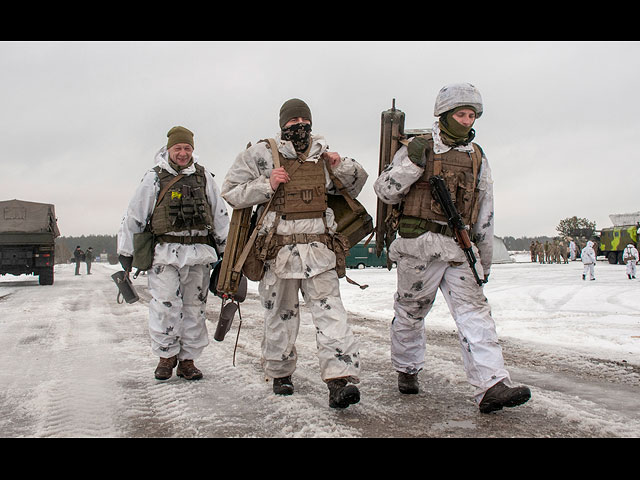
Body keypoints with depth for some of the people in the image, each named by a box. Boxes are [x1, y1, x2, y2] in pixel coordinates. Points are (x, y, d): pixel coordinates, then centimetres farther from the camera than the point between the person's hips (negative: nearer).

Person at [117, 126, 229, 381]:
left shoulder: (203, 176, 11)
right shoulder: (154, 178, 3)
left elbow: (220, 214, 17)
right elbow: (133, 216, 6)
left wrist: (226, 248, 15)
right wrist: (125, 251, 6)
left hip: (199, 254, 3)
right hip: (165, 253, -3)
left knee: (195, 308, 6)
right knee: (166, 306, -8)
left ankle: (187, 359, 16)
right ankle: (166, 356, 10)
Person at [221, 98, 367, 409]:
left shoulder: (324, 156, 12)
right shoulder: (262, 154, 2)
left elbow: (354, 187, 23)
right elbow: (230, 192, 2)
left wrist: (343, 167, 2)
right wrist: (266, 185, -12)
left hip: (319, 250, 2)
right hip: (280, 251, -1)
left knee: (330, 311, -11)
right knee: (281, 315, 10)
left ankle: (340, 381, -17)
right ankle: (280, 374, 29)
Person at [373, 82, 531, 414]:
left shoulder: (477, 159, 16)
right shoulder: (418, 148, 2)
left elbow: (484, 215, 20)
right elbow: (385, 191, -4)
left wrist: (485, 259, 19)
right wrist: (411, 163, -18)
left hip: (459, 248, 4)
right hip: (419, 244, -3)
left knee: (474, 310, -8)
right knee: (411, 311, 6)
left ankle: (491, 386, -15)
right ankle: (407, 369, 28)